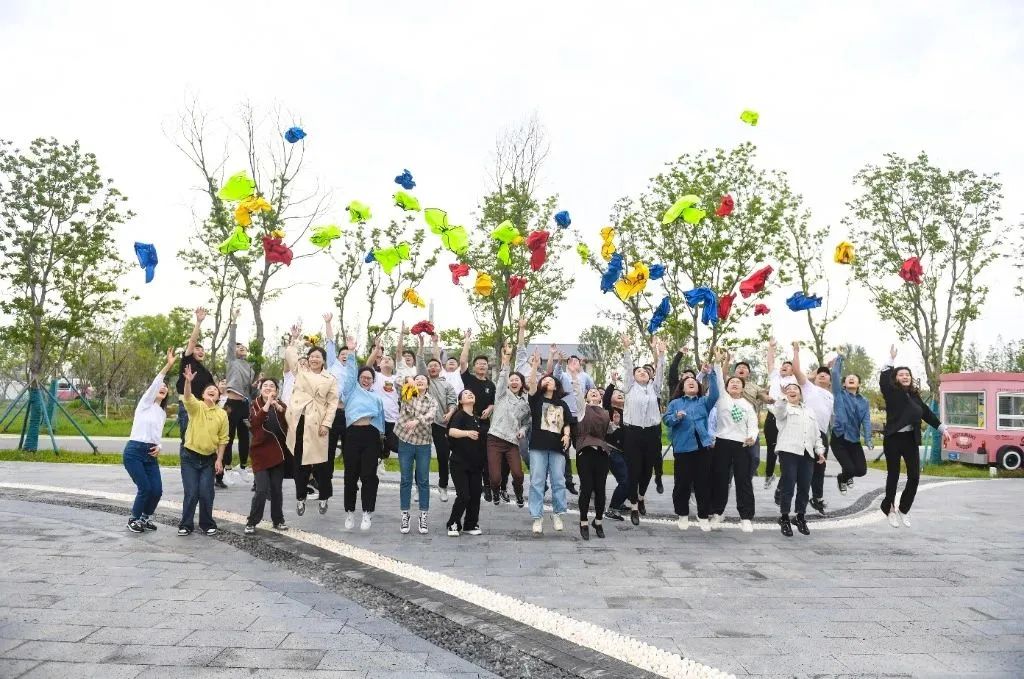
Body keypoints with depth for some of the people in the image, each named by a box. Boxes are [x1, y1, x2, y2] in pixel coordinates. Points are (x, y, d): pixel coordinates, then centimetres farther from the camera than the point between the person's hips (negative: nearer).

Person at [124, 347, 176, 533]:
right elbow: (154, 384, -18)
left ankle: (145, 518, 22)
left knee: (157, 490, -2)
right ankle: (134, 519, 13)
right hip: (134, 451, -6)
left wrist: (159, 447, 1)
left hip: (151, 454, 6)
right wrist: (168, 365, -29)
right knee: (145, 488, -11)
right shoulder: (145, 403, 0)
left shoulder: (162, 413, 19)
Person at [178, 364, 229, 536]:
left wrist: (219, 460, -2)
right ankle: (186, 525, 12)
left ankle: (207, 524, 17)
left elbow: (223, 439, 3)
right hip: (190, 457, -1)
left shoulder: (222, 414, 0)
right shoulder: (196, 407, -5)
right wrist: (188, 381, -47)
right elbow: (187, 397, -29)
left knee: (206, 494, 1)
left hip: (209, 459, 1)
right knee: (191, 493, -2)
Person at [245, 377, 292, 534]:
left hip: (278, 452, 3)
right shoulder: (256, 405, 0)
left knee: (276, 489, 8)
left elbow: (290, 422, -11)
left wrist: (279, 407, -25)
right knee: (262, 490, -11)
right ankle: (252, 522, 2)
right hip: (261, 452, -3)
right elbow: (254, 423, -20)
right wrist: (267, 405, -27)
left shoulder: (281, 405, 6)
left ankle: (278, 520, 21)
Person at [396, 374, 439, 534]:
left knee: (423, 481, 3)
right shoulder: (407, 395, 7)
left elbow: (431, 416, -17)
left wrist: (417, 420, -32)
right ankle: (405, 515, 12)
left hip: (423, 444, 0)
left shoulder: (432, 401, 4)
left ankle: (423, 517, 10)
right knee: (406, 480, 4)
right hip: (405, 442, 0)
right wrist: (408, 382, -6)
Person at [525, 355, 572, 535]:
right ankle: (537, 518, 3)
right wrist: (535, 366, -17)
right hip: (538, 446, -2)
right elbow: (531, 384, -9)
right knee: (537, 482, -2)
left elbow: (567, 423, 13)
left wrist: (566, 435, -6)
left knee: (558, 482, 3)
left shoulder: (562, 404, 16)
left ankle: (557, 514, 17)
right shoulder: (536, 399, 8)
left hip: (557, 447, 2)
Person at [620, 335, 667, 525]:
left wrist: (660, 354, -6)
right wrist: (626, 349, -12)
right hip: (633, 432, -3)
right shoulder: (630, 387, 8)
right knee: (634, 470, 0)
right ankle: (634, 506, 9)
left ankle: (641, 497, 36)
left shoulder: (654, 388, 13)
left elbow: (660, 371, 5)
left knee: (648, 469, 11)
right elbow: (628, 368, -2)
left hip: (652, 432, 3)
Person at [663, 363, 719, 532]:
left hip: (702, 446, 1)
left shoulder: (704, 402, 14)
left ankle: (703, 516, 12)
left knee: (703, 483, 3)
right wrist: (676, 417, -19)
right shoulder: (675, 403, 11)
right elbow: (666, 419, 3)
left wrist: (711, 375, -14)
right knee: (682, 483, 2)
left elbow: (714, 395, -4)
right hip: (683, 447, -1)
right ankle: (682, 515, 15)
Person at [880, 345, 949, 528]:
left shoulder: (914, 395, 12)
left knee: (914, 476, 1)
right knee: (893, 475, 3)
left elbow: (927, 413, 17)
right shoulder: (891, 392, -2)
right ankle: (889, 508, 23)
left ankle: (903, 509, 19)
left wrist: (943, 429, 15)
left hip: (910, 439, 5)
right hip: (893, 439, -5)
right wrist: (891, 358, -9)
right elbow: (883, 378, -17)